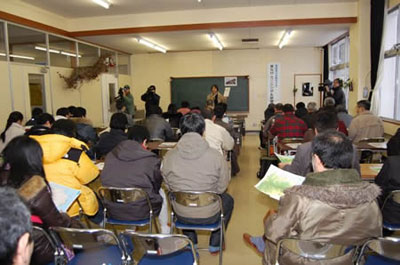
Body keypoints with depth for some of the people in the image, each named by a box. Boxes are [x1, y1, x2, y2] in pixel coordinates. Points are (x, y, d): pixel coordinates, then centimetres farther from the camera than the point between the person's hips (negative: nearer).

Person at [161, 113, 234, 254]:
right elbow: (222, 187, -8)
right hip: (209, 215, -2)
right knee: (228, 200, 30)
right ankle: (215, 244, 37)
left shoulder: (168, 157, -14)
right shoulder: (216, 156, -20)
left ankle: (190, 243, 41)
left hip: (181, 215, 2)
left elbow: (169, 186, 0)